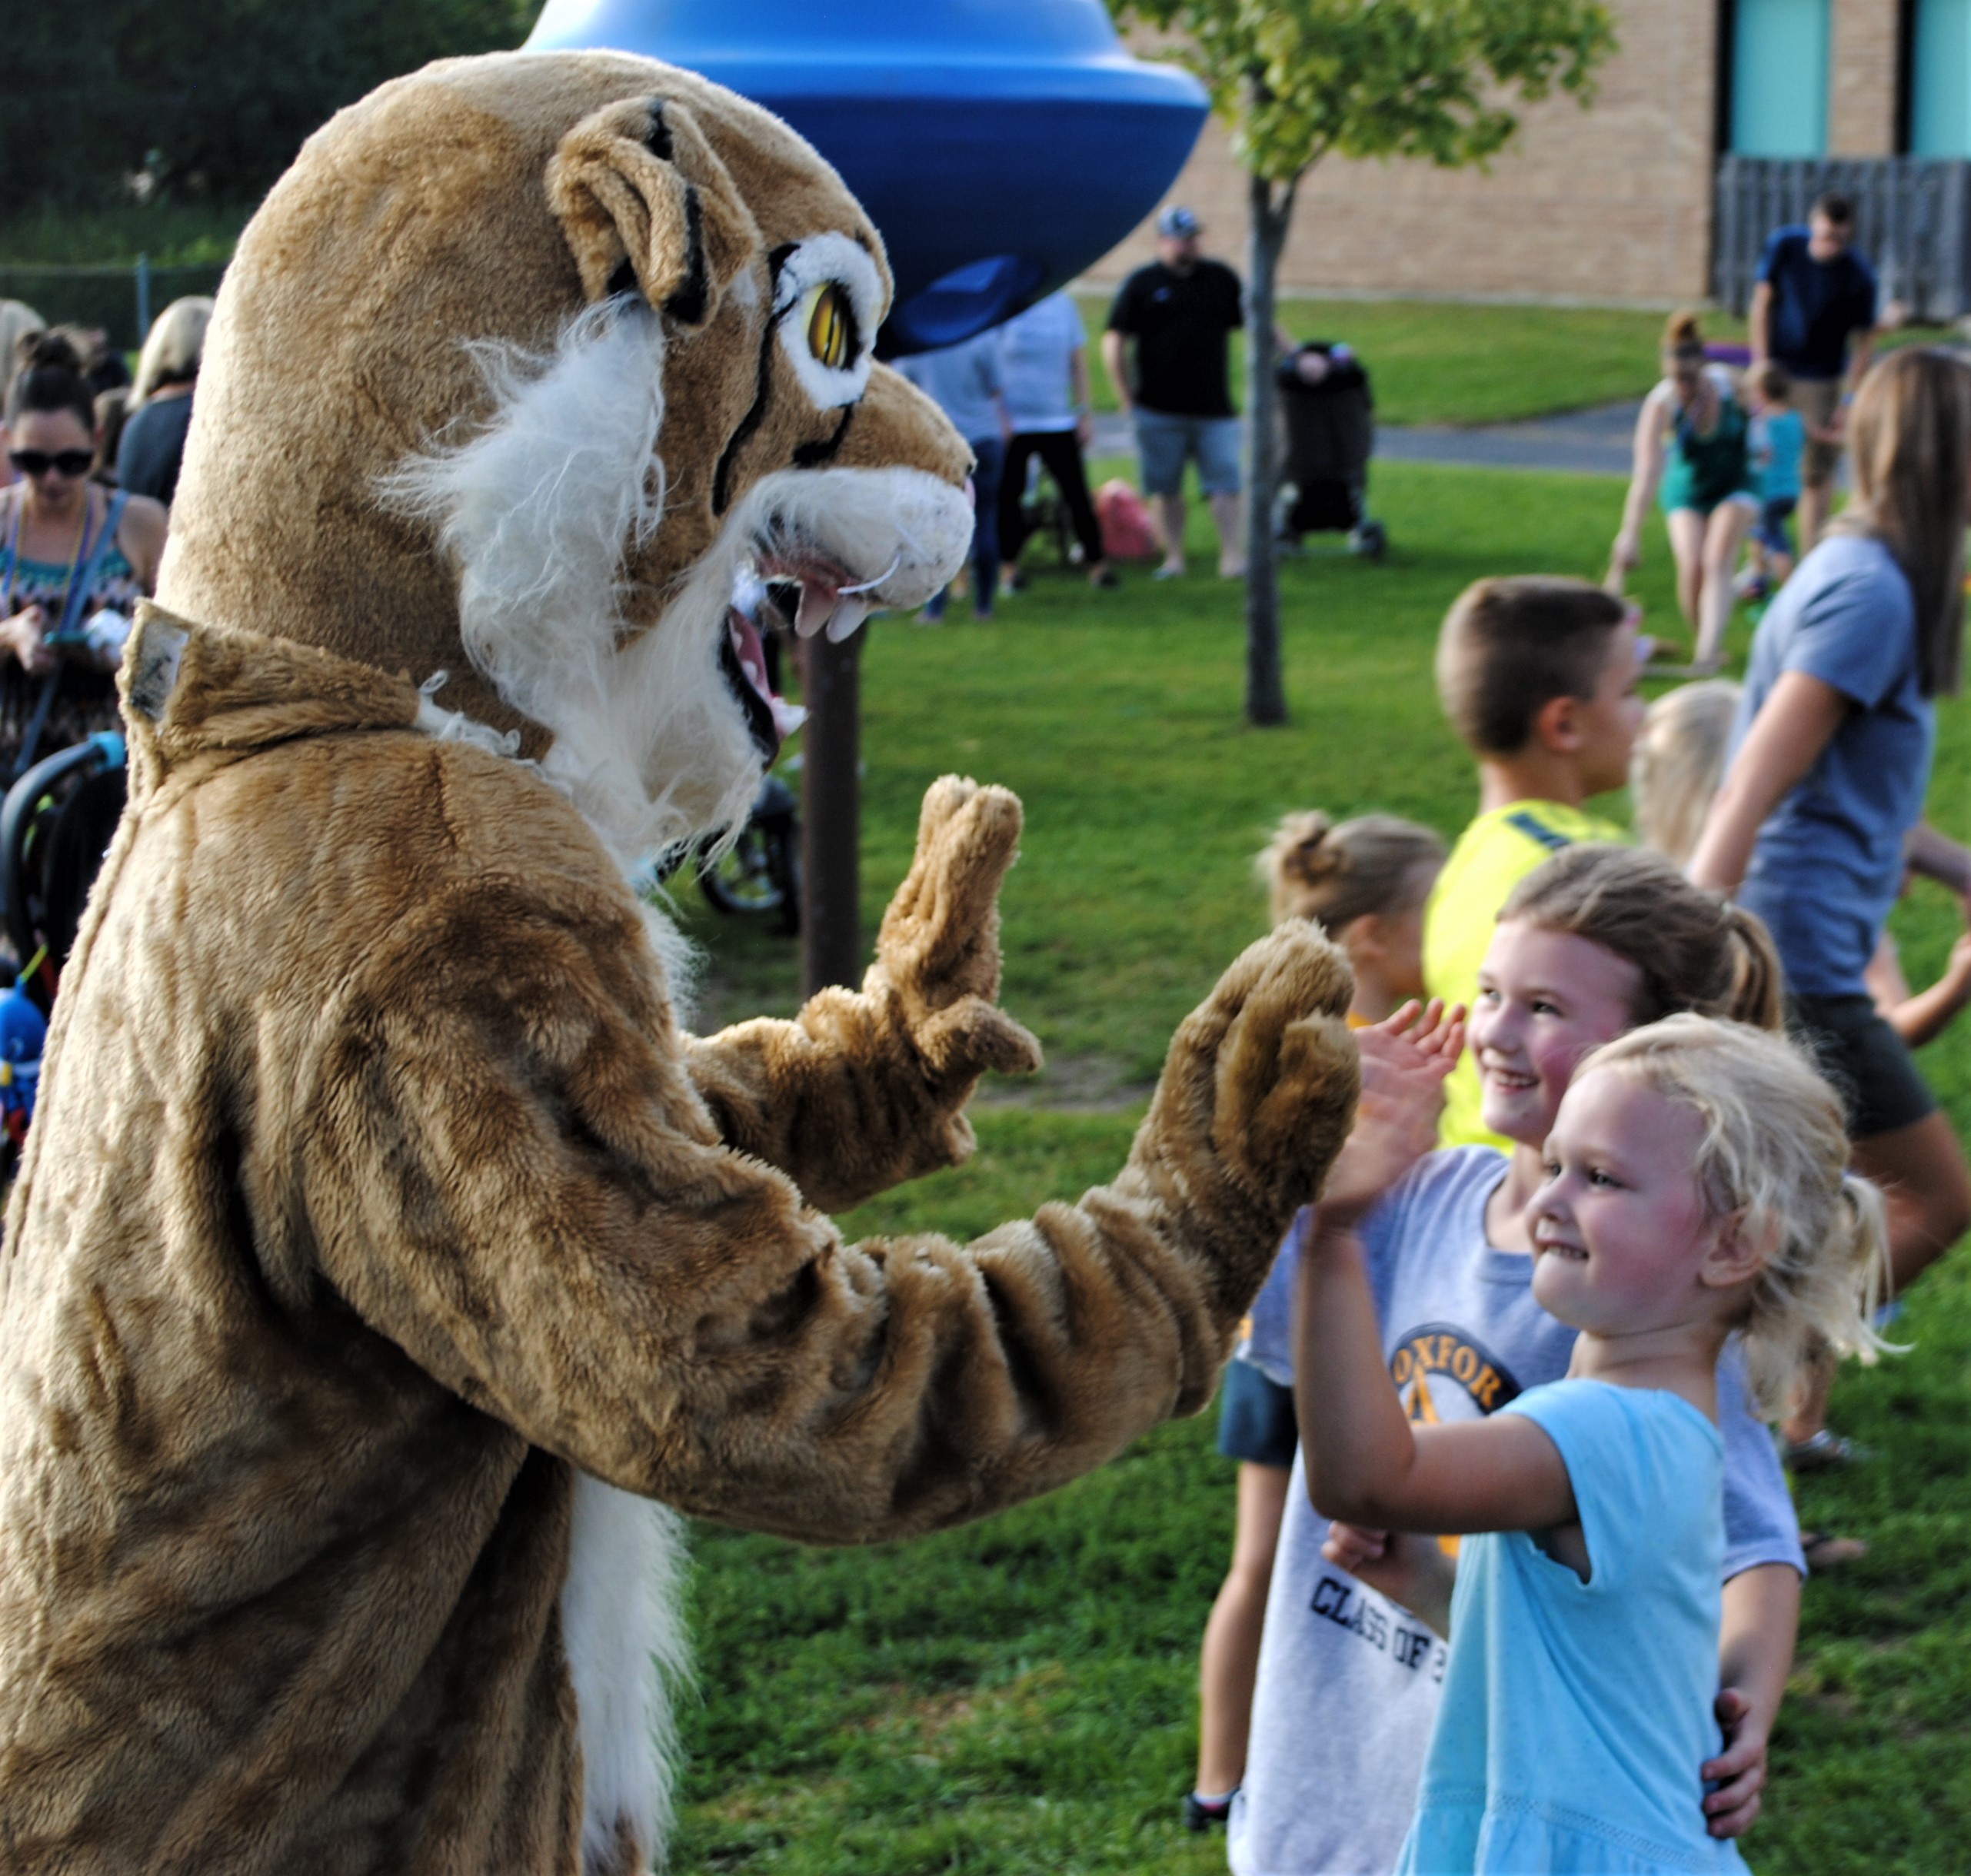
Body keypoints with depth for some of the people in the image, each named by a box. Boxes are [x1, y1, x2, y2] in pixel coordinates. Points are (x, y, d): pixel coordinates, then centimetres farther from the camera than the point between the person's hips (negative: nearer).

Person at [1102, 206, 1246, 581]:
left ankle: (1233, 556, -7)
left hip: (1214, 408, 1)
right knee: (1167, 488, 5)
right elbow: (1113, 343, 4)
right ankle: (1174, 557, 15)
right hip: (1160, 408, -1)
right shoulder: (1143, 283, 3)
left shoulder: (1221, 279, 10)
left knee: (1226, 484, -8)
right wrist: (1128, 398, 1)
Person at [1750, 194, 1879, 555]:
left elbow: (1865, 342, -8)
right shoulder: (1784, 245, -9)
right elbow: (1762, 304, 0)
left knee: (1817, 472, -1)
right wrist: (1760, 362, -4)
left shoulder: (1859, 276, -16)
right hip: (1777, 366, 2)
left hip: (1822, 379, -2)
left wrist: (1848, 399, -12)